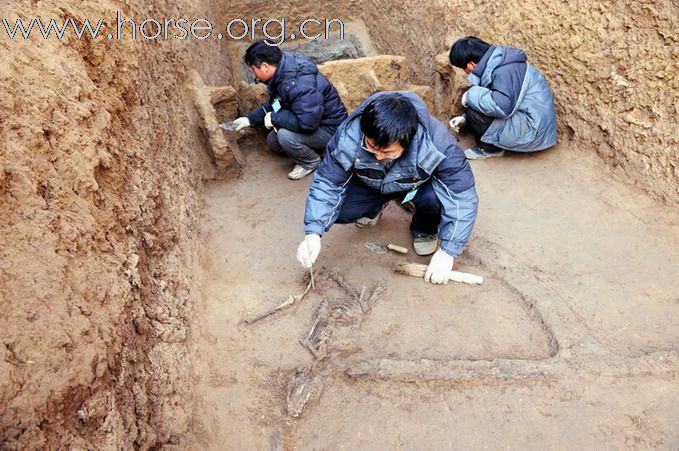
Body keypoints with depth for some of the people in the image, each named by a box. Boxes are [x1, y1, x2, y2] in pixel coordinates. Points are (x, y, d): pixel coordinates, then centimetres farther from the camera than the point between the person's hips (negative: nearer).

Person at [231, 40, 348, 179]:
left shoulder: (298, 84, -34)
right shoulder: (282, 72, -3)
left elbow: (307, 122, -38)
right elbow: (275, 105, 13)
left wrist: (274, 118, -26)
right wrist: (251, 119, 7)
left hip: (329, 128, -9)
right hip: (312, 120, 10)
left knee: (285, 136, -29)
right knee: (273, 141, 10)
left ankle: (311, 162, -3)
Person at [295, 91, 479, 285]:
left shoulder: (437, 143, -38)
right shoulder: (348, 137, -33)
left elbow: (462, 197, -31)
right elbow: (327, 183, -24)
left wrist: (447, 252, -31)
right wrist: (313, 233, -36)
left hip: (420, 185, -2)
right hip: (370, 185, 2)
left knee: (435, 197, -35)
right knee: (338, 210, -21)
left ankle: (424, 229, 2)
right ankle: (373, 208, 15)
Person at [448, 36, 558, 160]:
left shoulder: (505, 70, -24)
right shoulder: (494, 64, 7)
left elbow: (500, 107, -36)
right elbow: (492, 100, 16)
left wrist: (471, 96, -21)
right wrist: (465, 118, 6)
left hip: (533, 130, -10)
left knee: (474, 111, -19)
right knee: (474, 103, 10)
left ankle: (491, 148, 1)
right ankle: (491, 144, 9)